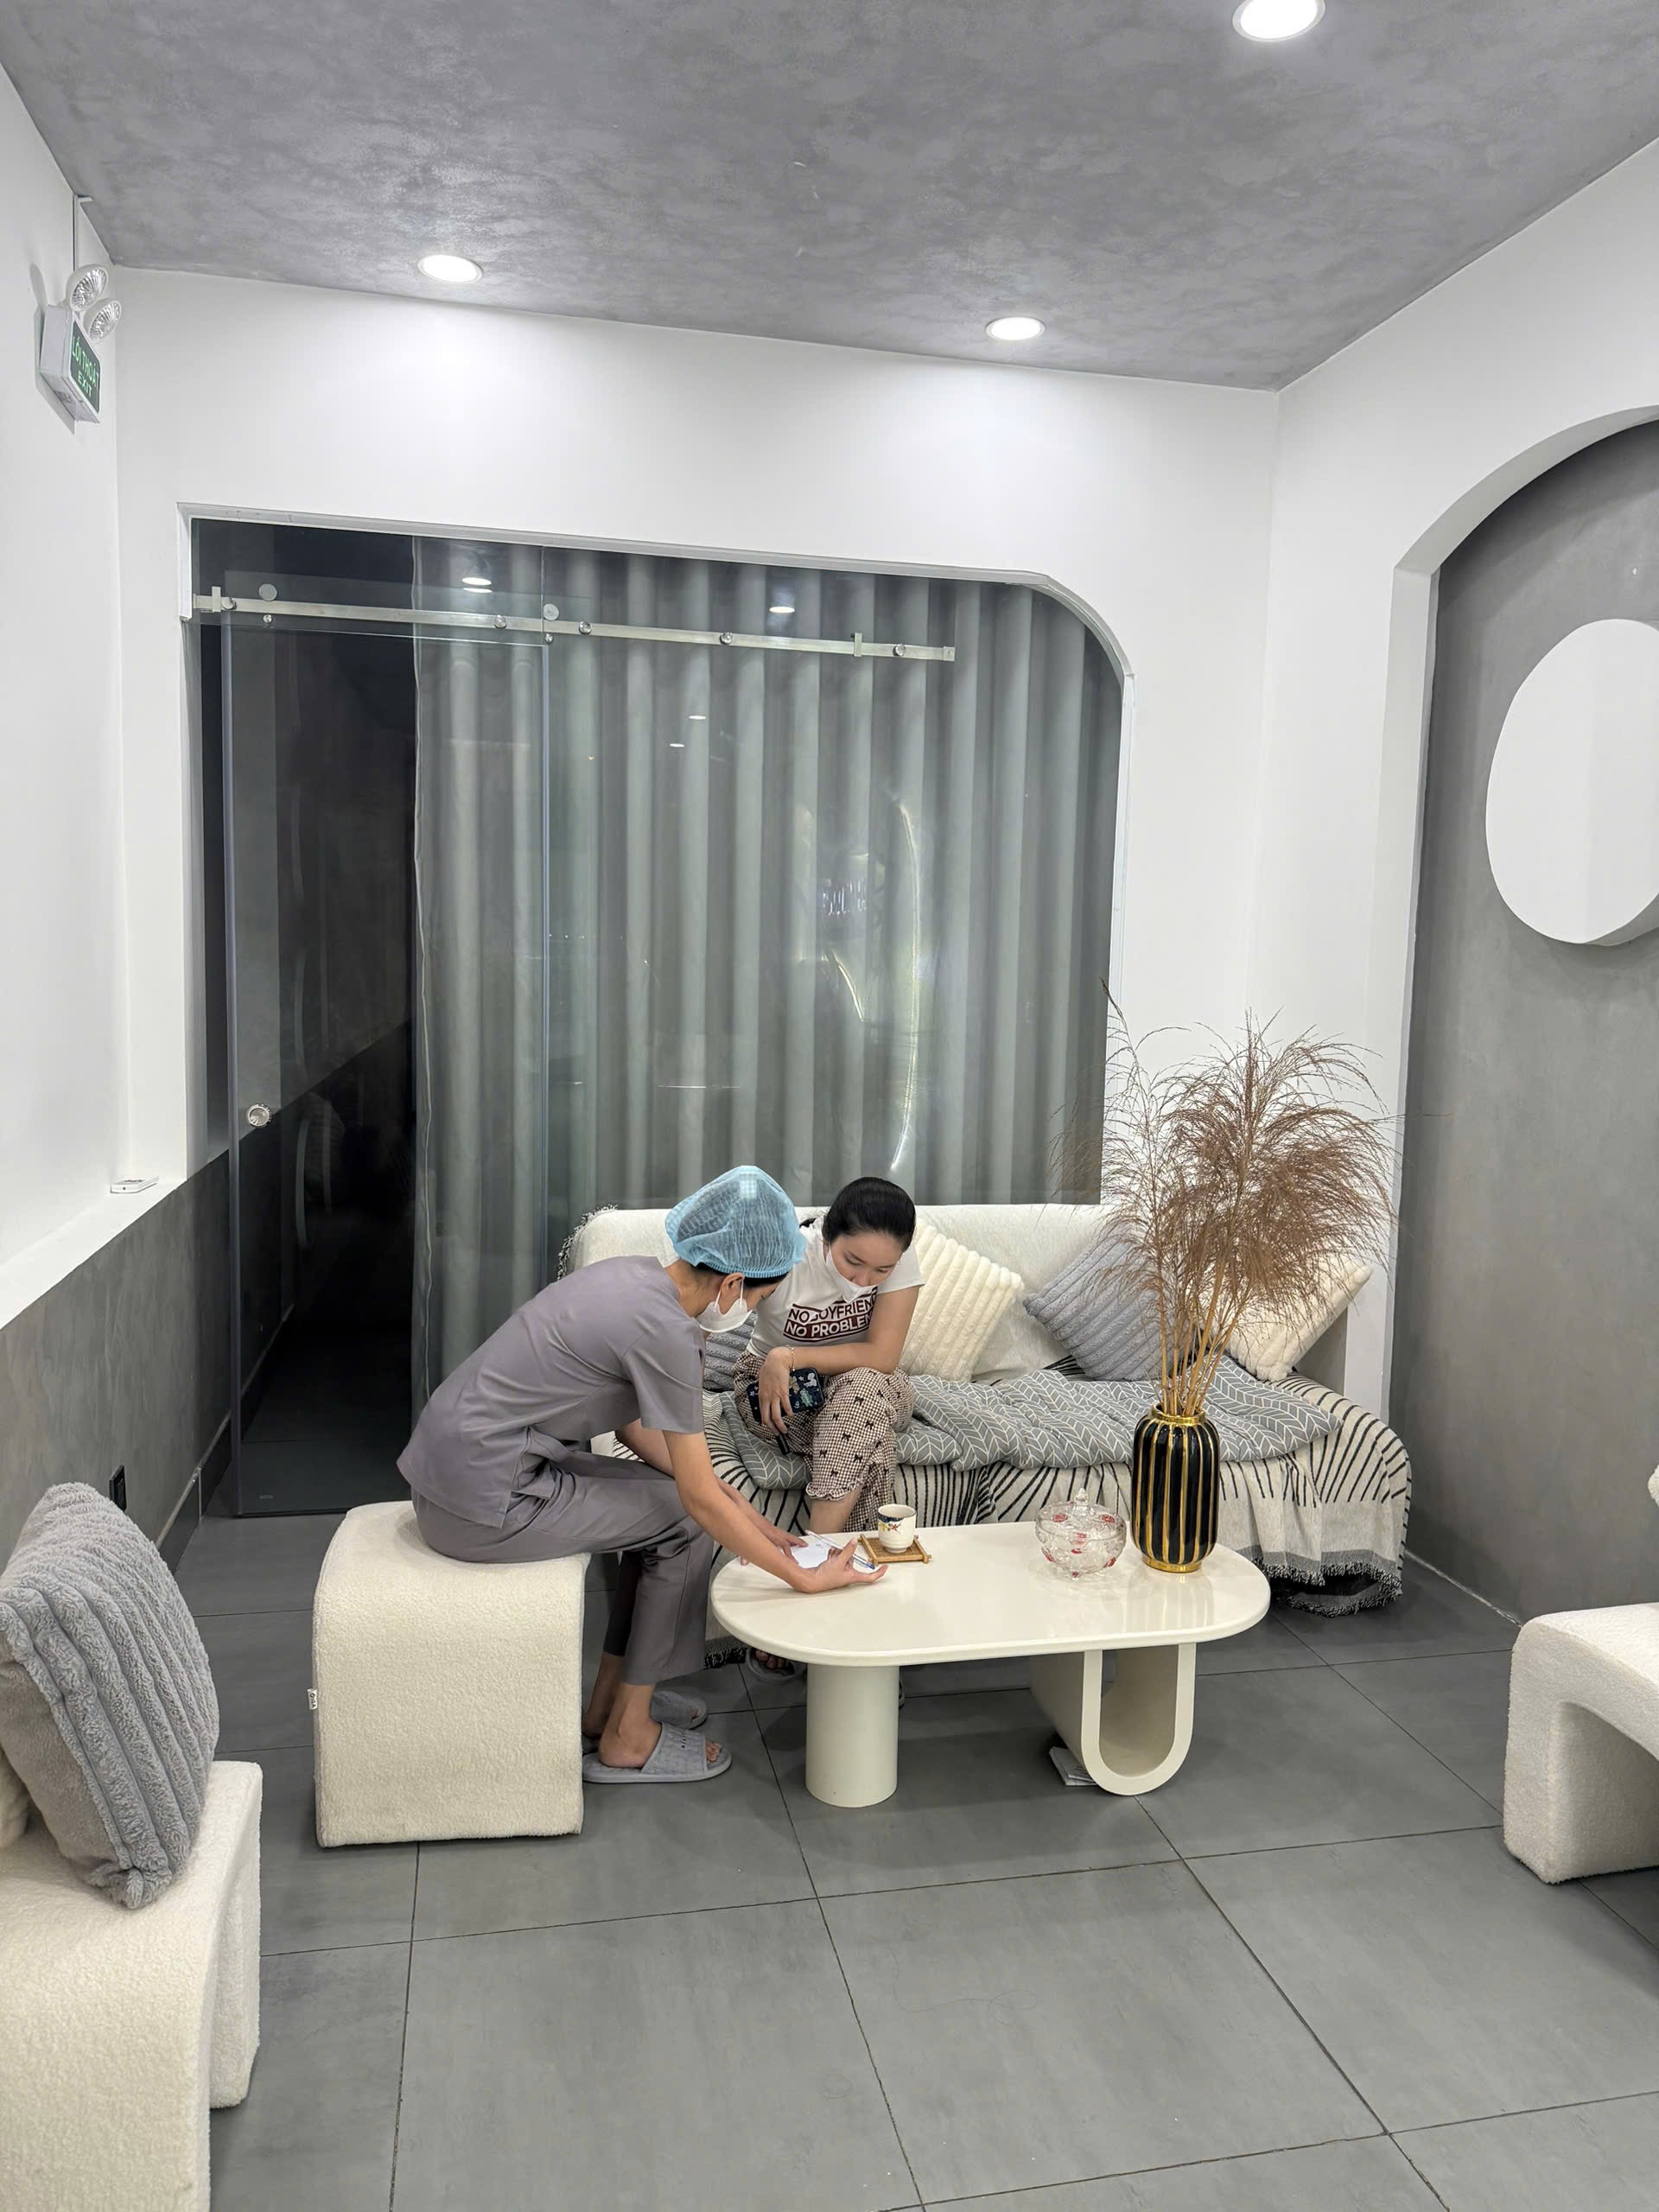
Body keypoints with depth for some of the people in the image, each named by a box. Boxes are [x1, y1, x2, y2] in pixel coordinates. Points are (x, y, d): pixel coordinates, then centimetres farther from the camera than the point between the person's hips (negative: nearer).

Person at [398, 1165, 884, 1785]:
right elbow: (702, 1500, -16)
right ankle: (627, 1739, 13)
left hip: (448, 1464, 9)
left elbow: (633, 1420, 15)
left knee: (666, 1497, 16)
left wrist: (736, 1506, 11)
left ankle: (608, 1700, 27)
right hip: (484, 1505, -9)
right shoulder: (666, 1330, -21)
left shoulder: (633, 1276, 6)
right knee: (687, 1520, 1)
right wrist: (804, 1578, -6)